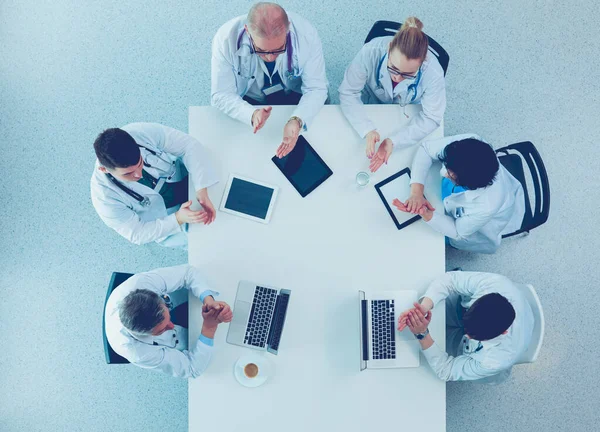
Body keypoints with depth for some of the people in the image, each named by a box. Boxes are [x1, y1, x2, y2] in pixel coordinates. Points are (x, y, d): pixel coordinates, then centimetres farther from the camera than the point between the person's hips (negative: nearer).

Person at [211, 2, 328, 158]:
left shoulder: (306, 35, -29)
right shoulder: (226, 39, -31)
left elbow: (316, 88, -22)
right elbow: (221, 95, -26)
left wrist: (297, 121, -43)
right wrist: (252, 115, -47)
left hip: (296, 97, 1)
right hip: (247, 102, 0)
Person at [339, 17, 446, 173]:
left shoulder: (433, 73, -36)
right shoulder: (371, 52, -37)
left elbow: (431, 118, -25)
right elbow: (348, 93, -27)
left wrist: (393, 140, -39)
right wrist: (367, 129, -43)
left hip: (408, 117, 1)